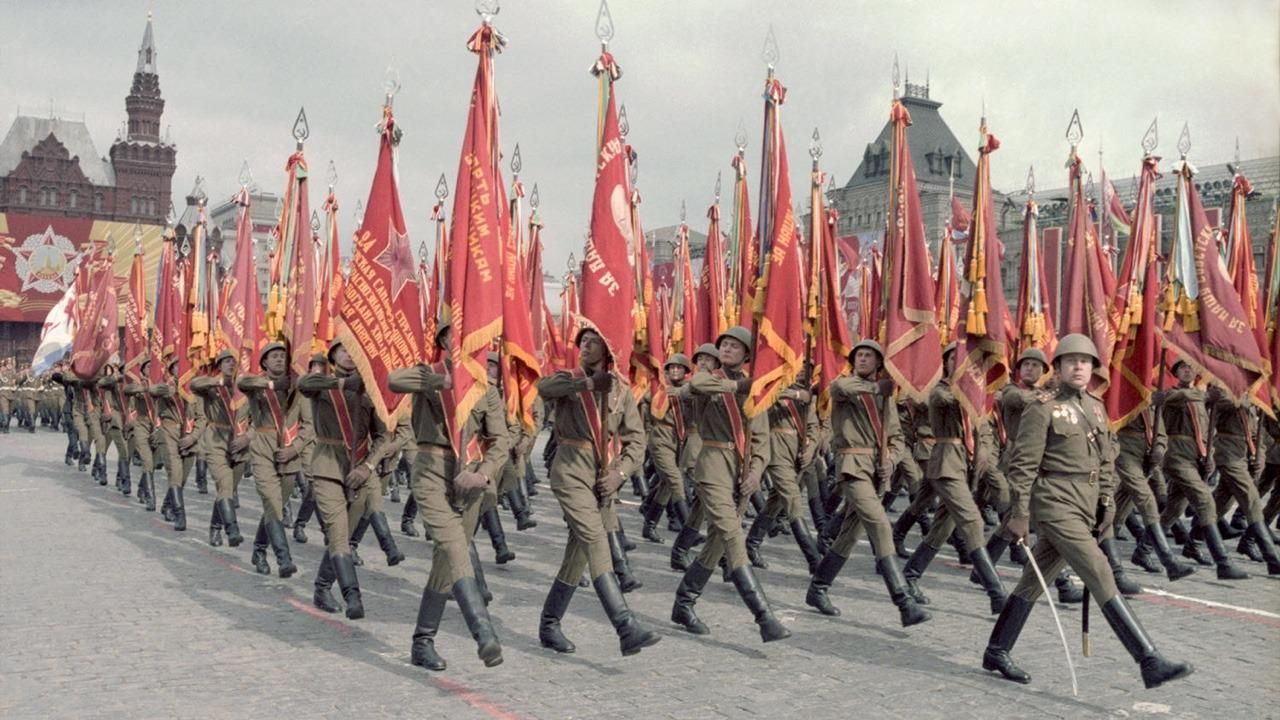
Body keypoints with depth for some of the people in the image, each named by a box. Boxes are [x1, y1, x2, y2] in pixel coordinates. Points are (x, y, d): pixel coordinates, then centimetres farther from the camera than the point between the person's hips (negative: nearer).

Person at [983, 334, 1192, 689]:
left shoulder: (1096, 408, 13)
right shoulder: (1042, 411, -9)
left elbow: (1104, 460, 20)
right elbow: (1022, 466, -11)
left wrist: (1107, 502, 13)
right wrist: (1019, 515, -13)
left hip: (1083, 508, 8)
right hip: (1056, 507, -8)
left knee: (1034, 580, 14)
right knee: (1101, 577, -13)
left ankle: (996, 652, 24)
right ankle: (1151, 663, -15)